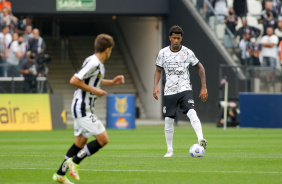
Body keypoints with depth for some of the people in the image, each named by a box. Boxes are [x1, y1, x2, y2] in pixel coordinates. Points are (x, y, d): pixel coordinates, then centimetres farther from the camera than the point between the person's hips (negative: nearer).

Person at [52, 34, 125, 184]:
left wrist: (112, 82, 20)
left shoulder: (98, 64, 12)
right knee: (103, 139, -12)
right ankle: (74, 162, -4)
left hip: (84, 109, 10)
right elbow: (74, 81, -22)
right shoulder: (93, 63, -19)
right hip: (82, 108, -10)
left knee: (80, 142, 14)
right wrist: (94, 90, -18)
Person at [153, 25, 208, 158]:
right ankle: (170, 150, 16)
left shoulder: (187, 52, -2)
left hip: (185, 89, -2)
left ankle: (201, 139, -39)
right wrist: (155, 86, -2)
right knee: (168, 120, 3)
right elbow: (158, 70, 14)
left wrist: (204, 87, 4)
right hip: (169, 91, 2)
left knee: (192, 113, -25)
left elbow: (200, 67, 9)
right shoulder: (163, 53, 2)